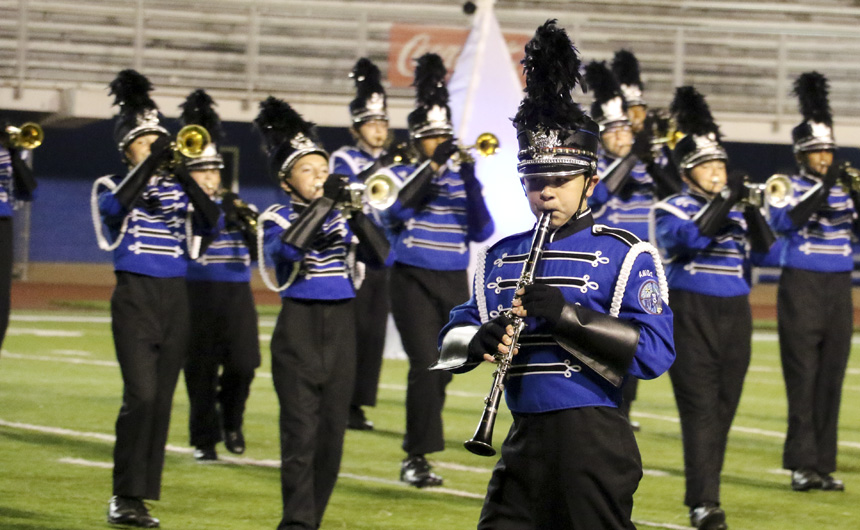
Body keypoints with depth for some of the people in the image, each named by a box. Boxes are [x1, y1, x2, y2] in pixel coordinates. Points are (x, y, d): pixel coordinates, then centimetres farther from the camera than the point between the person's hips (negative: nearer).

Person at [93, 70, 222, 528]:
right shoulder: (113, 186, 2)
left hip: (175, 301, 4)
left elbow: (212, 224, -6)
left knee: (161, 400, 4)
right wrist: (152, 165, -25)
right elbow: (116, 207, -23)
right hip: (135, 297, -4)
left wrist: (182, 174, -18)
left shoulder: (178, 189, 11)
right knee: (141, 395, -16)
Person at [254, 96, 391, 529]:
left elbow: (380, 257, -2)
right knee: (301, 432, -11)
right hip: (299, 329, -4)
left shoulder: (342, 218, 11)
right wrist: (323, 203, -22)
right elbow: (285, 250, -23)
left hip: (341, 329, 4)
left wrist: (357, 212, -14)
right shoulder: (276, 218, 0)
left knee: (332, 433, 5)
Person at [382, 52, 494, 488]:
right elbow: (397, 209, -23)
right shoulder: (401, 176, -1)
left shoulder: (460, 178, 8)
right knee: (425, 366, -16)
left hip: (454, 285, 4)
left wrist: (470, 182, -13)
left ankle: (415, 449, 24)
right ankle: (417, 459, -13)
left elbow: (483, 231, 0)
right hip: (414, 283, -4)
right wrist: (434, 163, -26)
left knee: (444, 370, 8)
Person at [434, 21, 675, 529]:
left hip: (593, 444, -5)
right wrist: (479, 340, -11)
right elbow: (451, 340, 14)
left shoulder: (625, 255, -4)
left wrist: (566, 316, -23)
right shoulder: (500, 258, 14)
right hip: (524, 443, 5)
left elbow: (655, 353, -14)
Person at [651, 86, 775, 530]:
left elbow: (763, 249, 2)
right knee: (700, 407, -12)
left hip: (734, 316, 5)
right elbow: (690, 236, -22)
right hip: (692, 318, -5)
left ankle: (705, 490, 18)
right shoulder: (673, 210, -2)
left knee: (724, 409, 7)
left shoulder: (736, 211, 13)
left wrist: (751, 209, -12)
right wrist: (724, 199, -23)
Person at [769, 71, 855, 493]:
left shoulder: (844, 190, 12)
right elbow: (785, 221, -21)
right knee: (803, 378, -6)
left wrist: (854, 195, -15)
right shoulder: (787, 189, -2)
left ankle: (824, 464, 7)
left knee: (831, 378, 4)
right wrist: (823, 187, -25)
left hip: (839, 289, 5)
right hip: (802, 286, -5)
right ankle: (802, 463, -4)